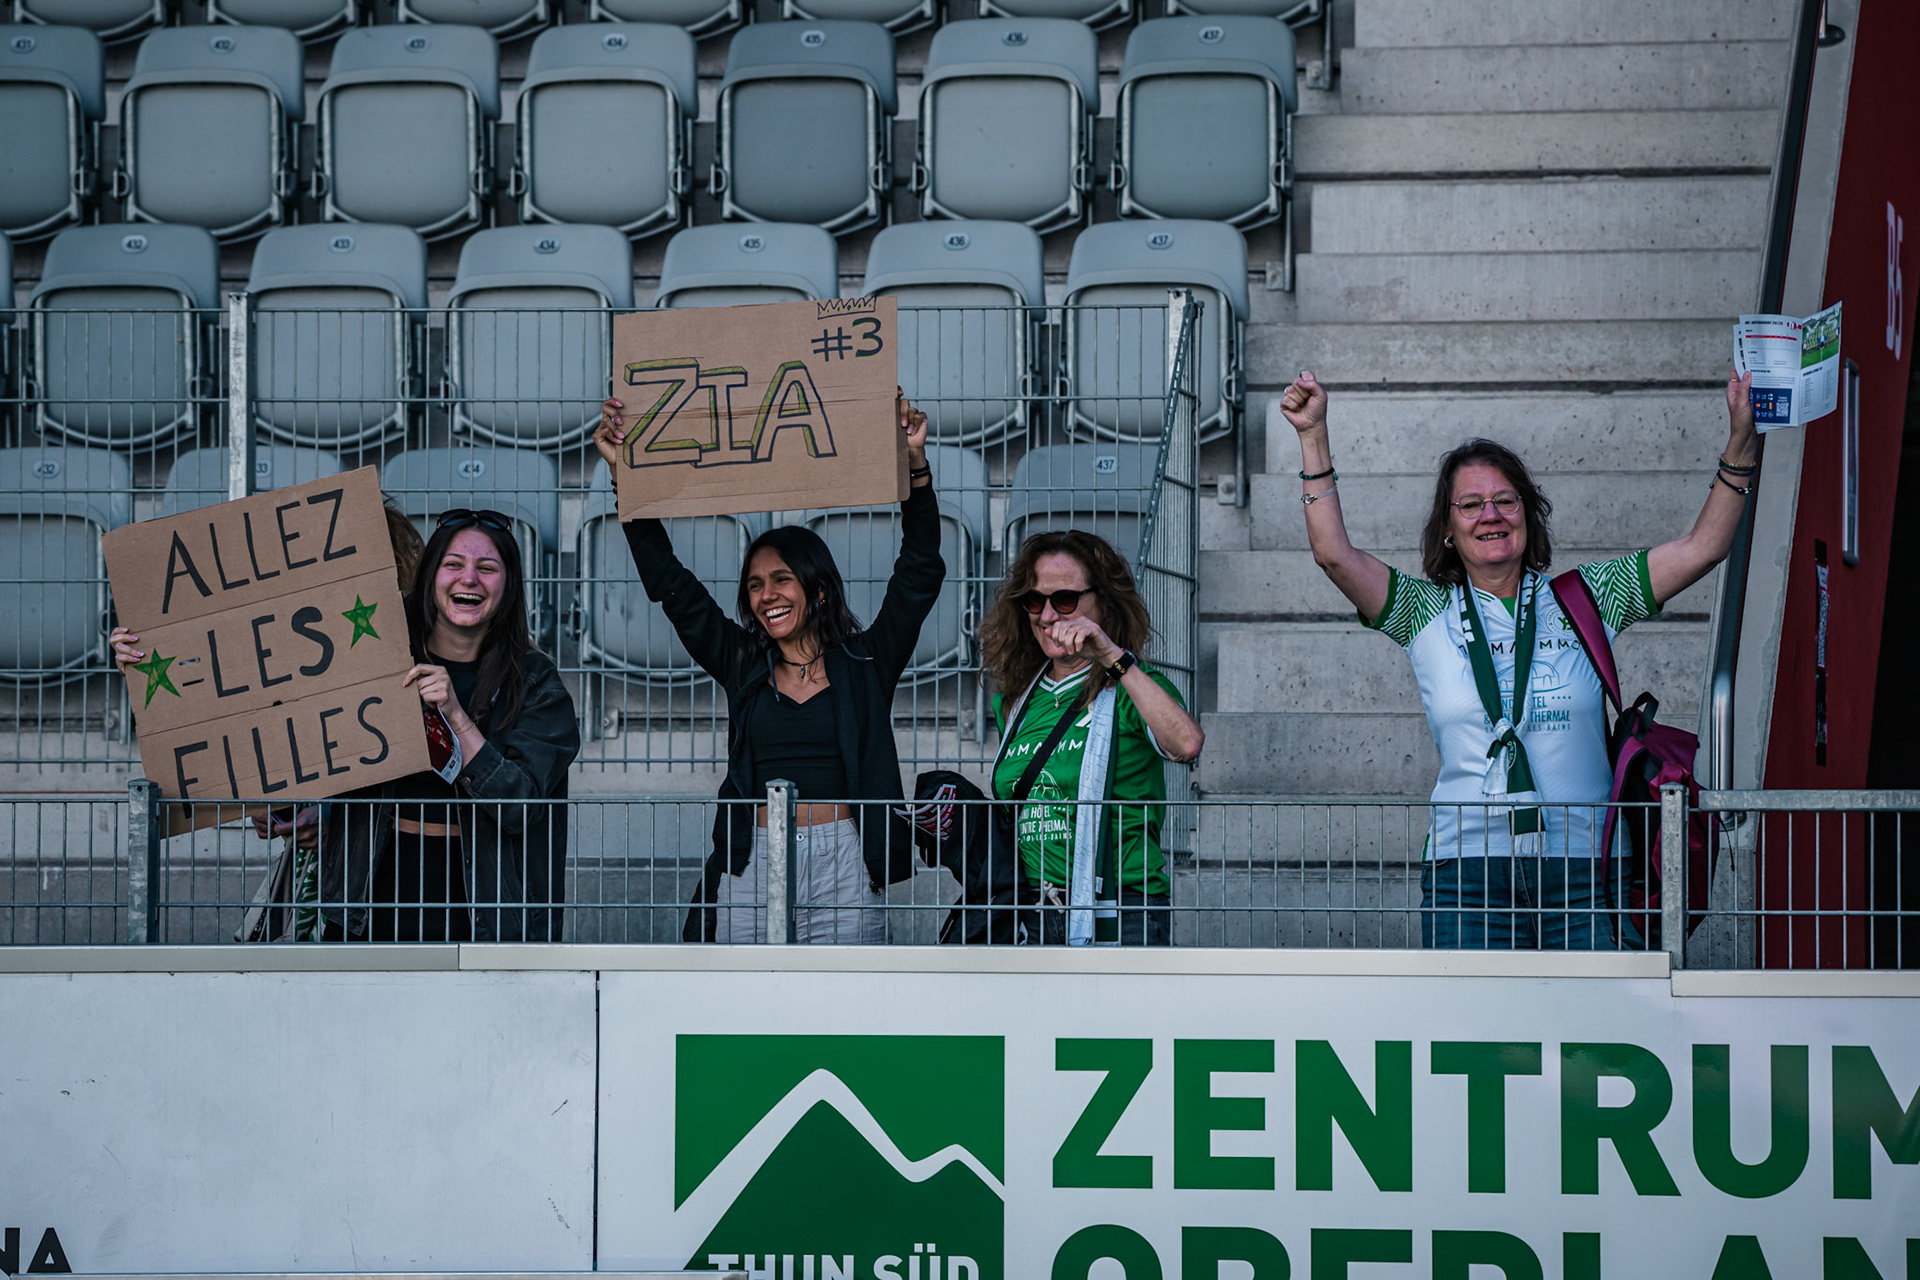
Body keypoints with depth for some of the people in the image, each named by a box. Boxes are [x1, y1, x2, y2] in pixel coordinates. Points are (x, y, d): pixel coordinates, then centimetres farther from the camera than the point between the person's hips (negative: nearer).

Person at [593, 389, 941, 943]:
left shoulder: (865, 663, 8)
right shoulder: (743, 666, 14)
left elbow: (919, 574, 2)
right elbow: (671, 585, 13)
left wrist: (916, 465, -7)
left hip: (844, 863, -2)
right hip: (750, 866, 2)